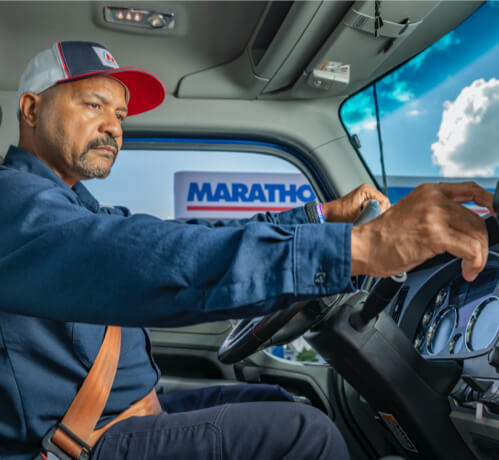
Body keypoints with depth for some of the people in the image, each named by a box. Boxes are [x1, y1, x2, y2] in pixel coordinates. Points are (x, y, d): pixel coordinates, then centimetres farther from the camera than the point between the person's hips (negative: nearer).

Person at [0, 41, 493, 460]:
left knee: (275, 404, 14)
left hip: (122, 414, 10)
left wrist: (325, 214, 9)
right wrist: (359, 246, -44)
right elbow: (137, 261, -38)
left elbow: (204, 238, 12)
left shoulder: (83, 210, 14)